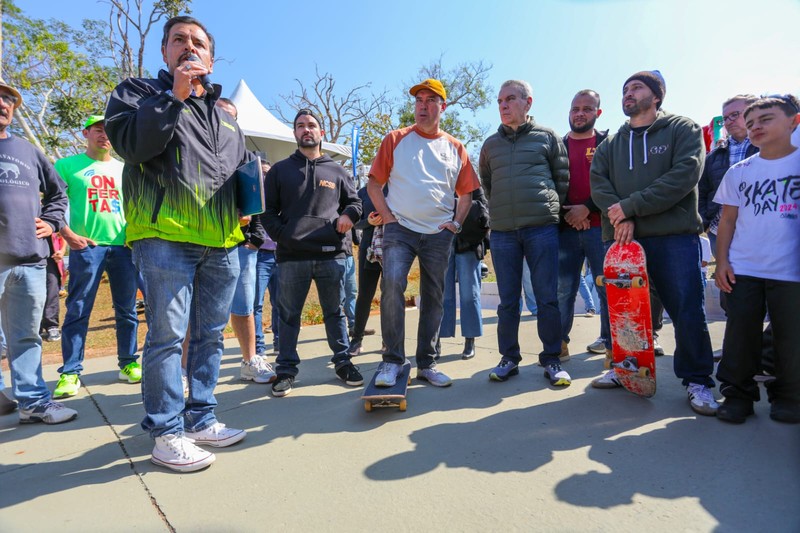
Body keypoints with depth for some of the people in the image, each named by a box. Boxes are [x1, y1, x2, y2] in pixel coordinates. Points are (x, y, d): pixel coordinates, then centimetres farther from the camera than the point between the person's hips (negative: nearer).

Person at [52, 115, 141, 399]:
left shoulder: (124, 169, 15)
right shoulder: (68, 165, 6)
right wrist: (67, 234, -10)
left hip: (124, 245, 3)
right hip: (86, 246, -3)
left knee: (127, 309, 7)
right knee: (78, 310, 0)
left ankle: (128, 363, 18)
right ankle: (70, 372, 8)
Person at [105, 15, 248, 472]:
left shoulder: (224, 114, 24)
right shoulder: (138, 92, 10)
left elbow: (244, 165, 30)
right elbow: (130, 142, -9)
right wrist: (174, 96, -11)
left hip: (222, 243, 6)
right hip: (166, 237, -5)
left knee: (211, 335, 9)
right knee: (168, 336, -5)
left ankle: (201, 419, 22)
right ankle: (166, 433, 8)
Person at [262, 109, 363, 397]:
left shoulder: (336, 171, 14)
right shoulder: (280, 170, 12)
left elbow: (354, 202, 21)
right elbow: (267, 210, 9)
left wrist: (348, 215, -2)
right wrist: (280, 234, -7)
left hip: (331, 254, 1)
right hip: (292, 256, 0)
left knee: (335, 312, 10)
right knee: (288, 315, 6)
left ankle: (342, 362, 23)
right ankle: (286, 369, 18)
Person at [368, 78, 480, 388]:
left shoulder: (455, 148, 11)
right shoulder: (395, 139, 5)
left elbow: (466, 194, 15)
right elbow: (373, 184, 3)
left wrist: (457, 223, 1)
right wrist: (388, 218, -7)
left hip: (439, 234, 3)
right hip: (400, 229, -2)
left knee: (433, 298, 6)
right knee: (392, 284, -22)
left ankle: (426, 364, 19)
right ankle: (392, 360, -7)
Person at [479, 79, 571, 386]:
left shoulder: (547, 137, 8)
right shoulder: (491, 145, 15)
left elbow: (562, 178, 10)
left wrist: (549, 208, 7)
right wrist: (501, 210, 14)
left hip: (542, 227, -2)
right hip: (502, 231, 2)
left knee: (547, 297, 0)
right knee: (508, 300, 6)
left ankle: (551, 359, 12)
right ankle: (509, 358, 17)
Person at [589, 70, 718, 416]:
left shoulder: (683, 130, 8)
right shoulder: (611, 144, 19)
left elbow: (685, 174, -9)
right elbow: (598, 182, 4)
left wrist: (631, 206, -15)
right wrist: (619, 216, -14)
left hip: (675, 236, -3)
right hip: (622, 237, 3)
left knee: (687, 310, 0)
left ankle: (697, 381, 16)